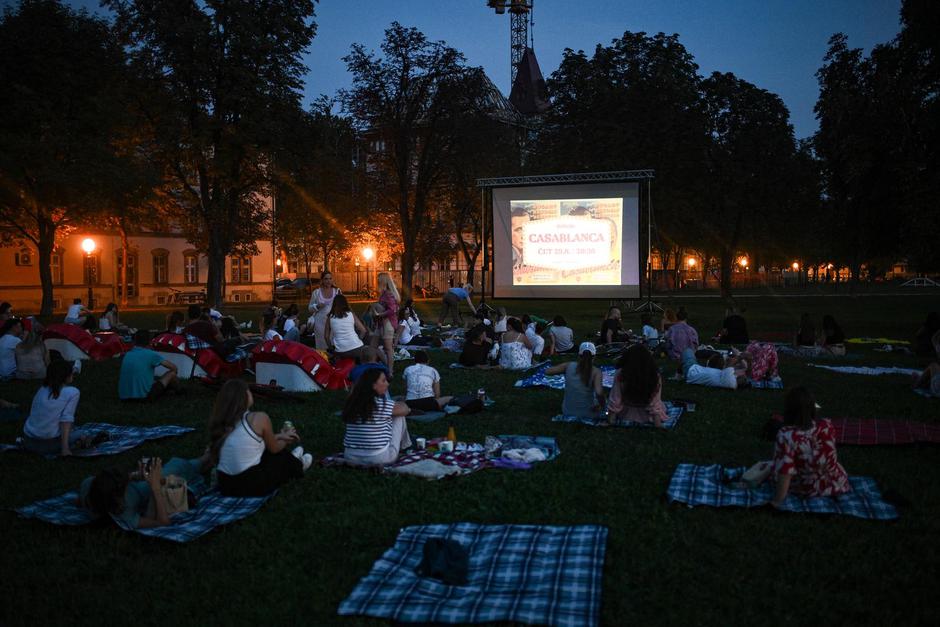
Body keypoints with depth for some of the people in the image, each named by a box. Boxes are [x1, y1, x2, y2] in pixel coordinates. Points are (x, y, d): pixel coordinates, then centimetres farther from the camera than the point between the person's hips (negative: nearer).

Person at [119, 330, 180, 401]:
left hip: (124, 396, 7)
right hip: (144, 396, -7)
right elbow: (173, 367, -2)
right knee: (171, 374, 13)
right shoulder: (151, 354, -8)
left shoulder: (127, 355, 9)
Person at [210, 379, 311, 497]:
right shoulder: (259, 418, -14)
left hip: (225, 485, 5)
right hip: (252, 485, -5)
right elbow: (274, 449, 4)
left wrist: (279, 436, 28)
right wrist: (286, 440, 26)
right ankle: (298, 465, 54)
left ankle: (292, 461, 53)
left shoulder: (221, 420, 2)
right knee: (282, 457, 22)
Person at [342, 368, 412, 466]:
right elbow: (405, 409, 4)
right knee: (399, 416, 11)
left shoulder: (351, 403, 0)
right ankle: (404, 446, 32)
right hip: (379, 458, -5)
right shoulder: (383, 404, -13)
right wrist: (399, 404, 29)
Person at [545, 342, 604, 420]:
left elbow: (547, 371, 1)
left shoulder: (569, 366, -9)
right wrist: (602, 404, -12)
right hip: (588, 414, -2)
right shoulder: (596, 371, -17)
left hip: (568, 412, 3)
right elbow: (599, 393, -31)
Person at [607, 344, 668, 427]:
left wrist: (610, 421, -5)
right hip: (646, 417, -2)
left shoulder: (620, 375, -24)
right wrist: (658, 425, -8)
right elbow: (655, 404, -18)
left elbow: (614, 402, -17)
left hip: (625, 416, 2)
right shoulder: (655, 376, -22)